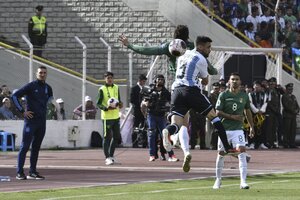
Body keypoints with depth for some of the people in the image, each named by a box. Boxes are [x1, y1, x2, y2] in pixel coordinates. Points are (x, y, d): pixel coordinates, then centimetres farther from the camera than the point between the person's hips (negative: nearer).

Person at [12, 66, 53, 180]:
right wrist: (22, 111, -13)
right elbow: (15, 96, -10)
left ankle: (33, 172, 14)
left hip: (42, 120, 6)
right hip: (31, 119, -6)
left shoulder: (48, 88, 9)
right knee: (25, 146, -8)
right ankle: (19, 172, -8)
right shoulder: (31, 86, -8)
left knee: (36, 147, 9)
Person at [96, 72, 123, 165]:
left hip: (116, 116, 6)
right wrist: (106, 108, -26)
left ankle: (111, 155, 23)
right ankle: (107, 158, -4)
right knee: (107, 137, -6)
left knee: (117, 137, 10)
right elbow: (98, 104, -8)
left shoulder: (116, 88, 10)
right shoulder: (102, 89, -7)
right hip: (107, 117, -6)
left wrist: (120, 104, -4)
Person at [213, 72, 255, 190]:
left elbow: (247, 111, 19)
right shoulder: (223, 95, -4)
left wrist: (251, 126, 17)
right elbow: (218, 112, -8)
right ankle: (218, 180, 24)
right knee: (221, 154, 7)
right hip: (224, 129, -1)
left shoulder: (244, 96, 6)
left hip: (238, 129, 1)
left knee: (242, 151, -15)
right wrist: (232, 116, -17)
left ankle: (243, 182, -19)